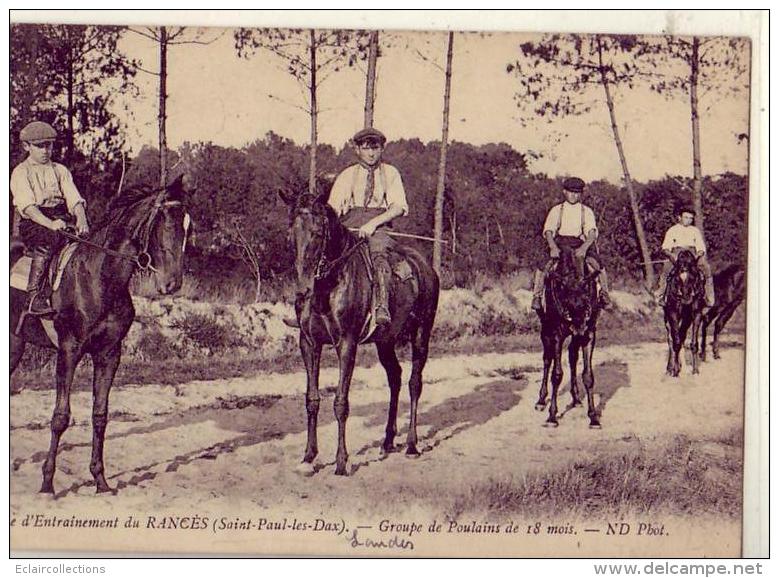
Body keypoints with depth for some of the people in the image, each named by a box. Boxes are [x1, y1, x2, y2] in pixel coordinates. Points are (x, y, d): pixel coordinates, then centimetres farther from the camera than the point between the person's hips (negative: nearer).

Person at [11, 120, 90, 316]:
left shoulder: (60, 170, 19)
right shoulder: (20, 173, 5)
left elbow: (75, 199, 5)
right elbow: (28, 206, -11)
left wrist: (81, 219, -18)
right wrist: (50, 224, -29)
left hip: (62, 219, 5)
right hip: (33, 223, -5)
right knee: (46, 242, -36)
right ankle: (35, 298, -37)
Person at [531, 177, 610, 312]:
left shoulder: (587, 211, 6)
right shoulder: (556, 210, 6)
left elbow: (592, 233, -7)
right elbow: (548, 230, -5)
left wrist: (584, 248, -28)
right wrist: (553, 247, -26)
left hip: (581, 244, 0)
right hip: (559, 244, 0)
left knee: (598, 266, -20)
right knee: (542, 266, -21)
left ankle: (604, 296, -6)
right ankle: (537, 297, -9)